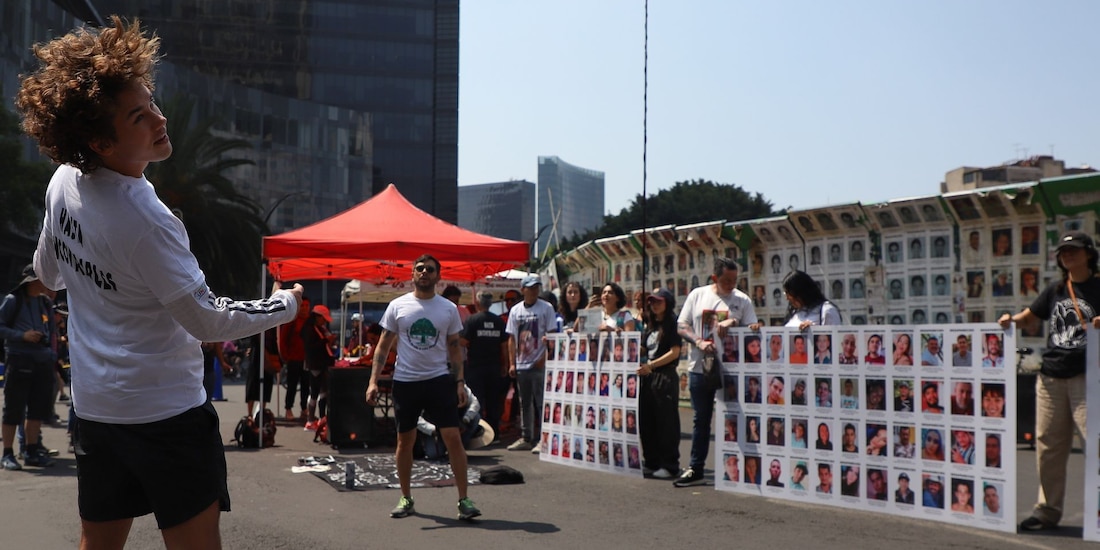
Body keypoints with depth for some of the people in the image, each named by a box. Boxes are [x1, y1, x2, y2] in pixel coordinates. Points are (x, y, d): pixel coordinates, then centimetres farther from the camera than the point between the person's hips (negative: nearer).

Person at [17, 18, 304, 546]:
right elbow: (209, 322, -18)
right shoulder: (145, 221, -24)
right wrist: (285, 303, -3)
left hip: (94, 406, 8)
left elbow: (47, 273, 17)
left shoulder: (62, 182, 0)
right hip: (167, 412, -8)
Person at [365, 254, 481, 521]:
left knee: (453, 437, -7)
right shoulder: (397, 306, 2)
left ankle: (464, 500, -1)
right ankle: (406, 499, 23)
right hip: (405, 381, 0)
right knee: (404, 440, 9)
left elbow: (454, 348, 8)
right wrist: (373, 381, -5)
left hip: (439, 380, 0)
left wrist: (460, 382, -1)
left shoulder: (448, 309, 4)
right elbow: (384, 345, 4)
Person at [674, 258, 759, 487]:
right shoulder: (697, 295, 5)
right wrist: (699, 342, -14)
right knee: (700, 419, 9)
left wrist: (734, 322, -20)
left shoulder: (742, 300, 2)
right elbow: (682, 326, 4)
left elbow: (752, 329, -1)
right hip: (700, 368, 2)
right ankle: (695, 469, 17)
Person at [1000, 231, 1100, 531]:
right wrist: (1012, 320, 0)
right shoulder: (1055, 290, 16)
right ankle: (1048, 510, 18)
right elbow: (1029, 316, 21)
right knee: (1048, 445, 9)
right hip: (1050, 377, 5)